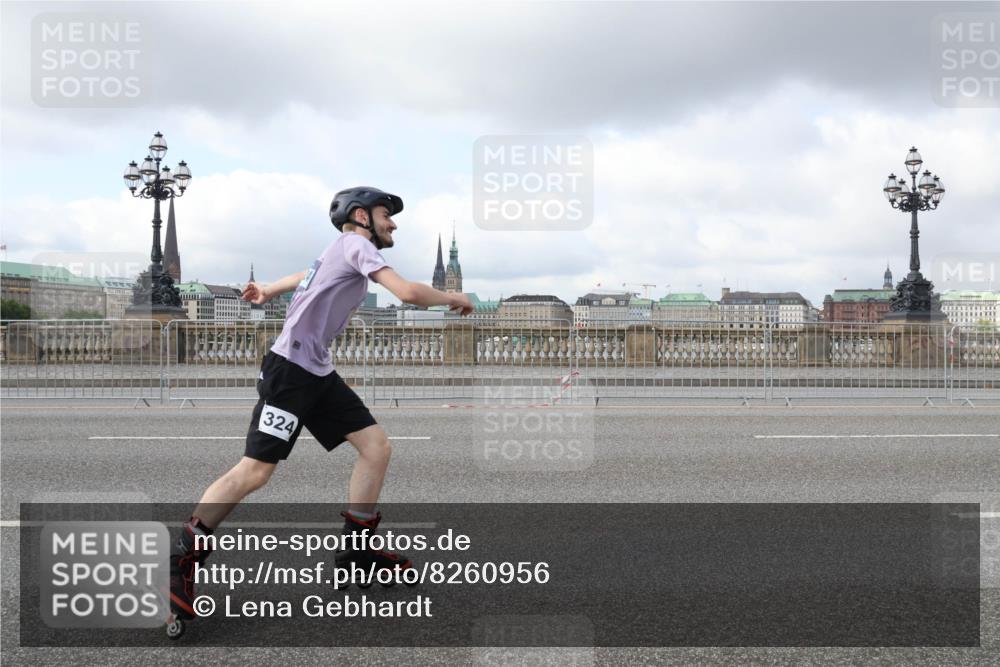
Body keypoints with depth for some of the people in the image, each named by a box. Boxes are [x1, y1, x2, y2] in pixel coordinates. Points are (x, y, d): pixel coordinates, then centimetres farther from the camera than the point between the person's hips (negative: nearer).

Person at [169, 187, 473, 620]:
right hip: (290, 369, -10)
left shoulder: (338, 253, 19)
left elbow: (307, 275, 37)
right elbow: (407, 293, -18)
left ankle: (356, 549, 11)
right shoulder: (355, 243, -8)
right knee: (255, 471, -13)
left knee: (377, 447, 2)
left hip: (319, 374, 10)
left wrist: (268, 291, 52)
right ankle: (181, 560, -5)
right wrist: (453, 298, -3)